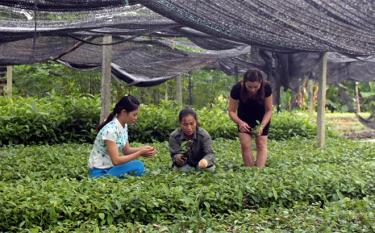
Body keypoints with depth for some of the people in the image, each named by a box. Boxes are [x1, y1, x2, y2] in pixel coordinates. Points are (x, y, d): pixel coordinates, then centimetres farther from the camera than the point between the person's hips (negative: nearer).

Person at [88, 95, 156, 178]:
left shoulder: (124, 126, 2)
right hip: (100, 172, -8)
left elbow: (126, 150, 10)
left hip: (110, 167, 8)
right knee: (137, 167, -22)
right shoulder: (110, 130, -25)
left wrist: (142, 149, -8)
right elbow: (116, 160, -26)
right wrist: (140, 153, -23)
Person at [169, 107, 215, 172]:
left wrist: (206, 160, -55)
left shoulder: (204, 135, -22)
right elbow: (174, 154, -23)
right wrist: (177, 158, -50)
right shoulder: (174, 136, -20)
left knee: (210, 168, -27)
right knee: (177, 168, -30)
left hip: (200, 163, 0)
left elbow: (210, 153, -29)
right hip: (185, 165, 0)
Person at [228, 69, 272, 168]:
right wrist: (240, 122, -39)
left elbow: (269, 110, -19)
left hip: (262, 118, 0)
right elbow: (231, 111, -21)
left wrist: (262, 126, -34)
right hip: (244, 118, 0)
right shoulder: (237, 88, -32)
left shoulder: (266, 87, -31)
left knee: (261, 144, -6)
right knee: (245, 144, -10)